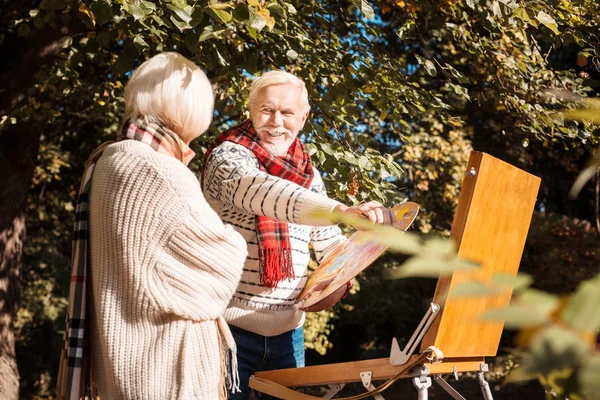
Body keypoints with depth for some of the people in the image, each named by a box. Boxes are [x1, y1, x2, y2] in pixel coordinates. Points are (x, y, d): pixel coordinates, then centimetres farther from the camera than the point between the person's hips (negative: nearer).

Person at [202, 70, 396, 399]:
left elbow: (331, 245, 17)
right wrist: (343, 211, -44)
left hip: (288, 332, 6)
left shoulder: (309, 176, 10)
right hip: (230, 326, -6)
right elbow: (264, 192, -31)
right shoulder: (228, 157, -10)